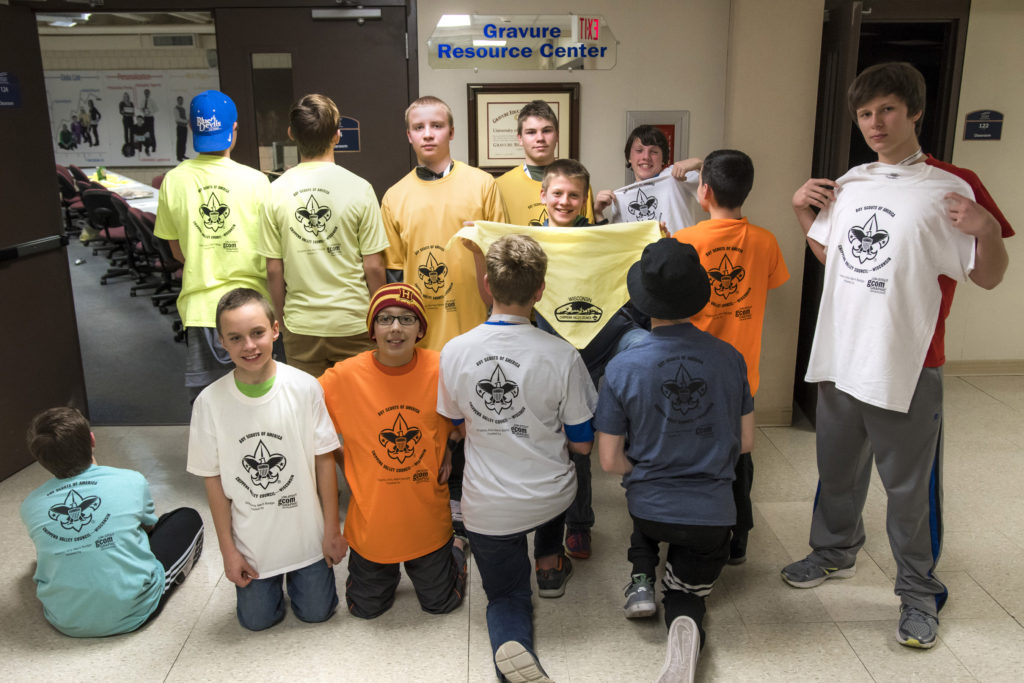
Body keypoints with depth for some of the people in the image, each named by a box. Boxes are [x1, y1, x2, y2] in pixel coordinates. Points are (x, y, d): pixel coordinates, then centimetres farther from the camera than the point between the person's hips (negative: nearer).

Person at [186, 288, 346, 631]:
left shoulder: (305, 388, -17)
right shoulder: (210, 402, -15)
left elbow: (324, 459, -8)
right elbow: (214, 478, -6)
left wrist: (332, 529, -4)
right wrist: (228, 549, -2)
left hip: (306, 533, 0)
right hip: (251, 540, 1)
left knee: (316, 612, 11)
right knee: (257, 620, 12)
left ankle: (299, 574, 42)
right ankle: (271, 583, 43)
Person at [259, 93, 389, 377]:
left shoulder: (276, 192, -2)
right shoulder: (358, 188, -9)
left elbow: (273, 271, 1)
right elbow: (373, 266, -7)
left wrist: (282, 321, 14)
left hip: (300, 325, 2)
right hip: (353, 322, -2)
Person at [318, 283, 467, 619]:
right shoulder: (343, 377, -17)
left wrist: (448, 453, -5)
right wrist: (349, 475, -3)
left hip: (428, 518, 0)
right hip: (371, 519, 0)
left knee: (440, 603, 16)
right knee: (365, 608, 16)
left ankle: (455, 549, 44)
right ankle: (387, 570, 46)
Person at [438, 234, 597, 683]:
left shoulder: (453, 352, -14)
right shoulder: (562, 357, -18)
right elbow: (582, 444, -7)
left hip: (487, 507, 0)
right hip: (551, 500, 1)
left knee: (506, 596, 20)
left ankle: (511, 642, -11)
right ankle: (549, 562, 37)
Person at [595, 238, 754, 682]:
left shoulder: (622, 368, -16)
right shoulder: (730, 359, -9)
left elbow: (610, 461, -10)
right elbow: (745, 442, 2)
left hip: (649, 511, 0)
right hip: (712, 514, 1)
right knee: (686, 592, 24)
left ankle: (642, 578, 16)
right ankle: (685, 619, -10)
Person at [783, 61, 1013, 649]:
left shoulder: (953, 186, -9)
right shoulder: (850, 183, 8)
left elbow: (989, 278, -7)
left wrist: (987, 230, -25)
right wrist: (804, 211, 7)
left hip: (908, 368, -5)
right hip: (840, 357, 6)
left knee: (911, 488, 6)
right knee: (837, 469, 21)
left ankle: (919, 592, 27)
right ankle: (835, 552, 43)